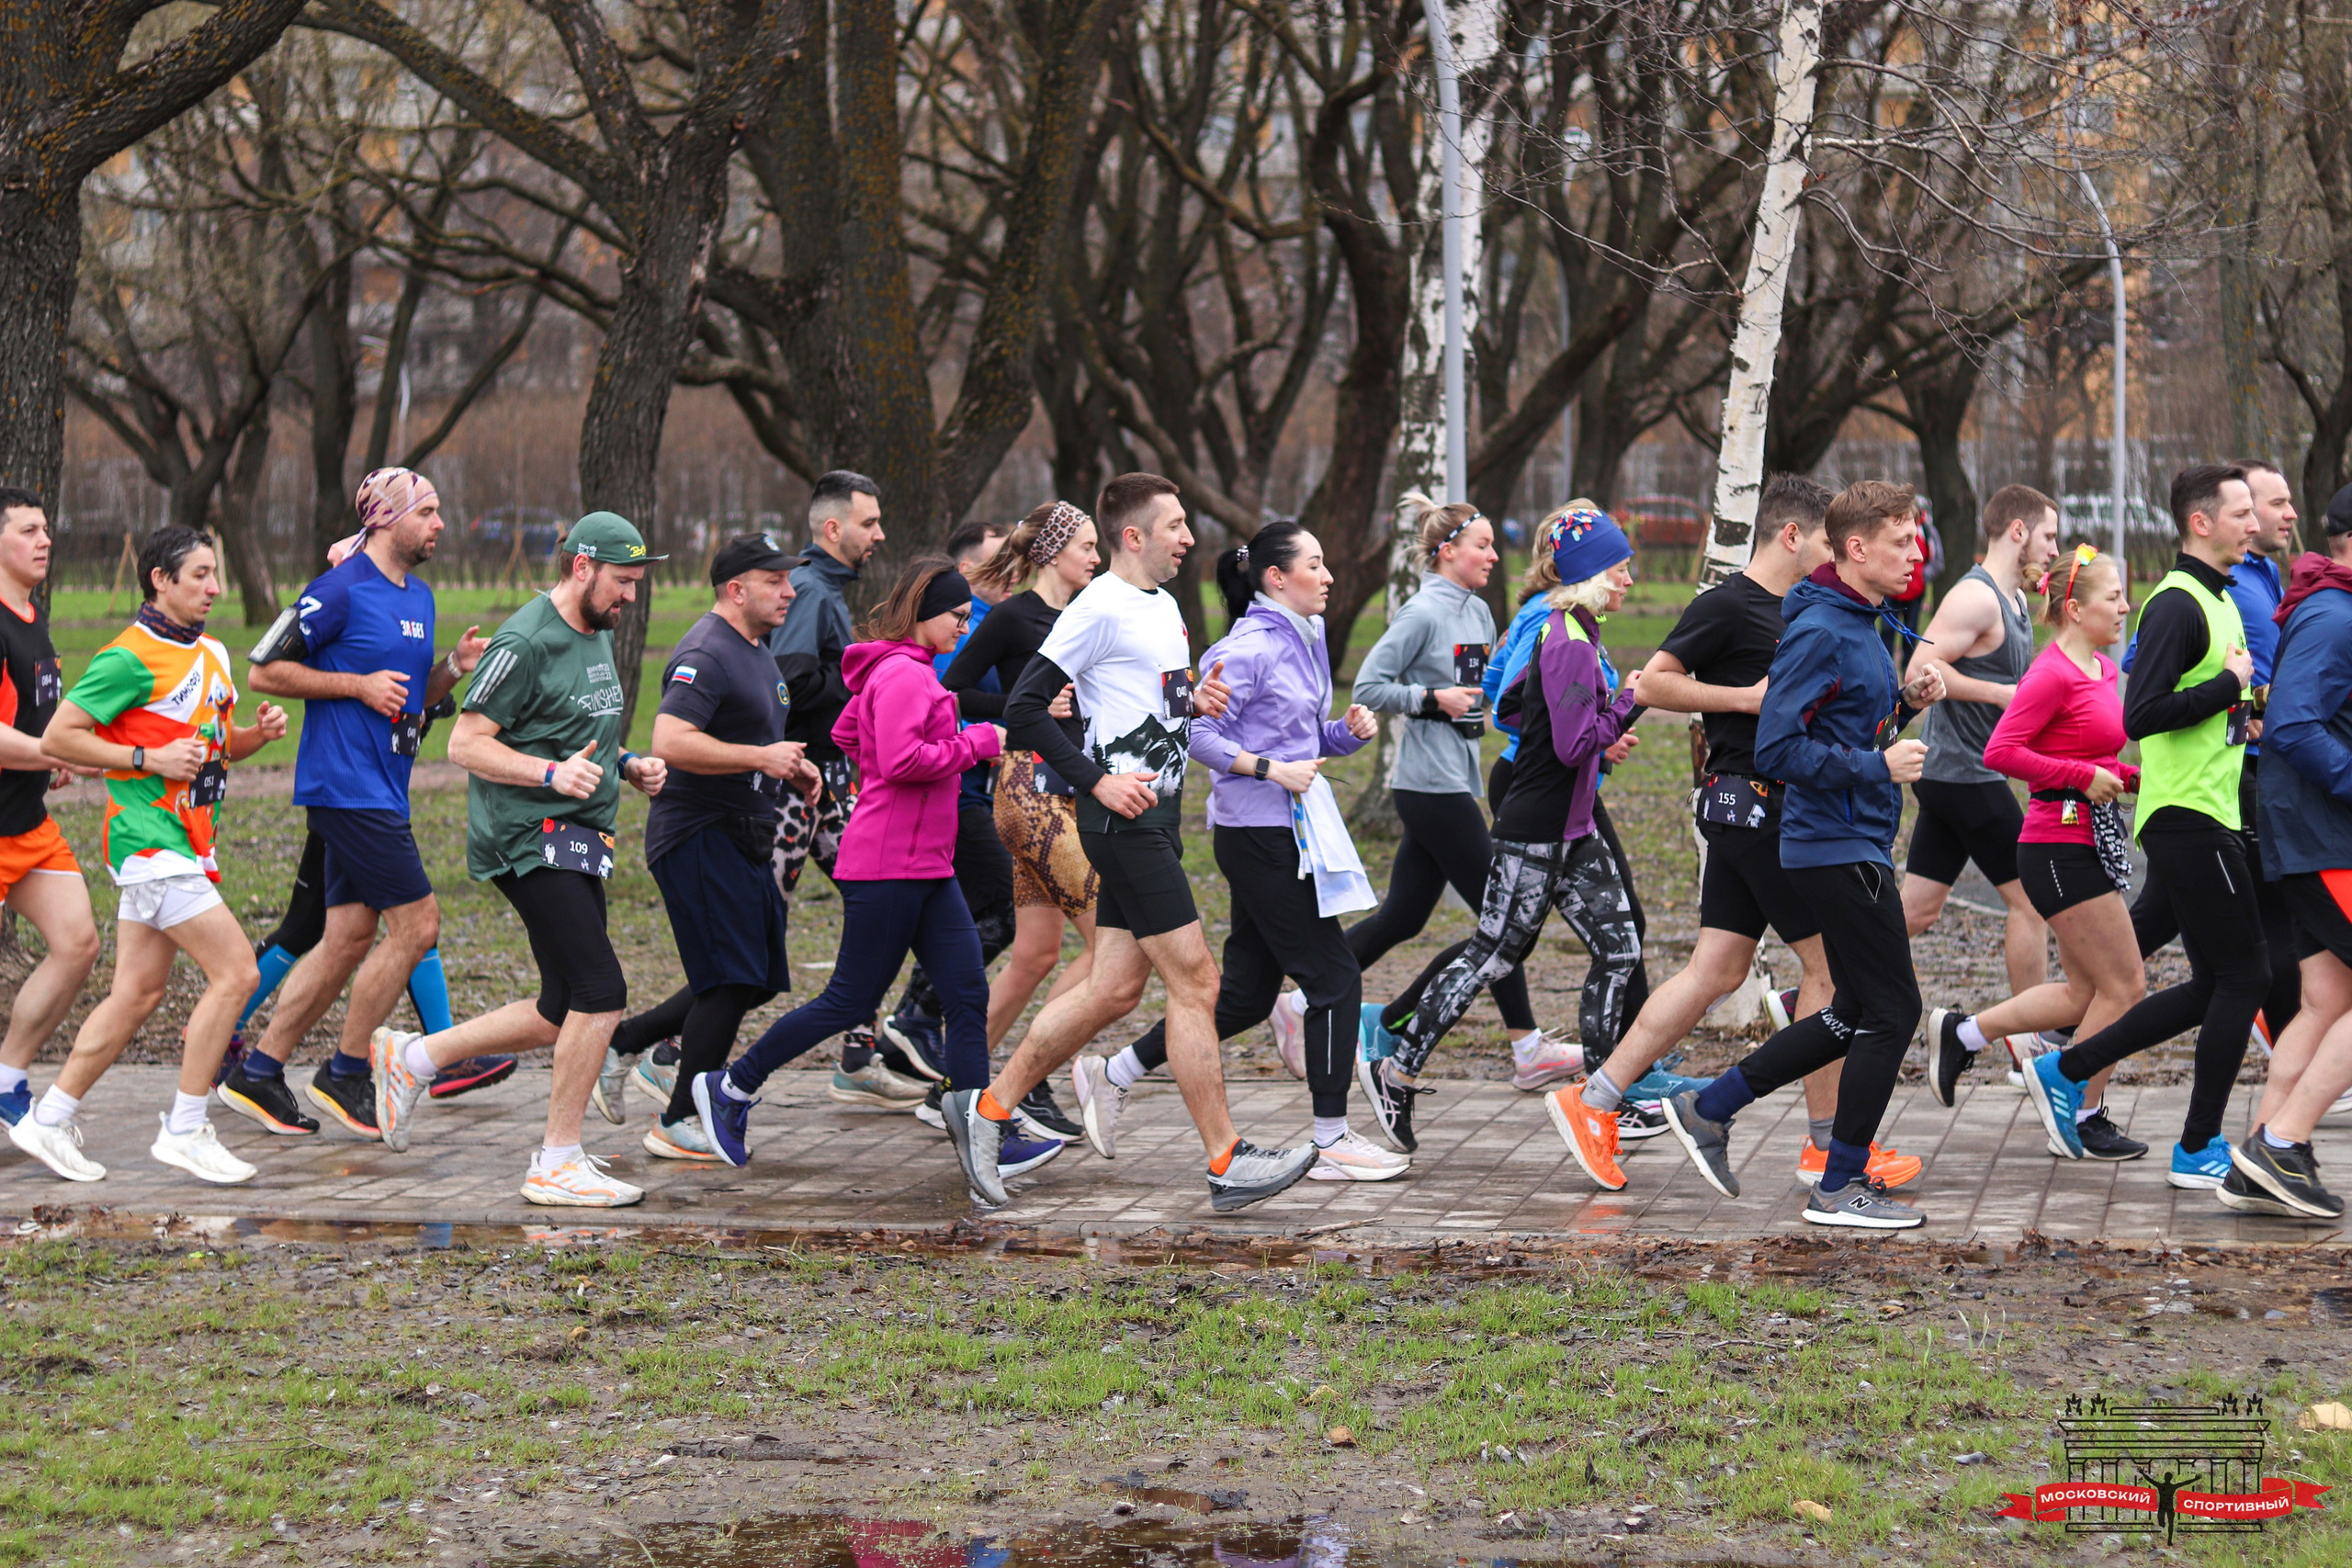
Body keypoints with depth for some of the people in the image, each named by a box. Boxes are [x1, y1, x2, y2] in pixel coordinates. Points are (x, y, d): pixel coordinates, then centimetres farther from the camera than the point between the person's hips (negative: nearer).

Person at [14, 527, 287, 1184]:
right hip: (150, 839, -9)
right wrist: (148, 759, -18)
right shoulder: (130, 658, -13)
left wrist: (256, 734, 4)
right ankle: (184, 1130, -6)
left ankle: (49, 1121, 17)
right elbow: (57, 737, -13)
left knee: (138, 993, 10)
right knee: (235, 971, -13)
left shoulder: (211, 654, 15)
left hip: (185, 842, 9)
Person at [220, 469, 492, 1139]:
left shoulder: (420, 596, 16)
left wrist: (454, 668, 5)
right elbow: (265, 671, -10)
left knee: (349, 937, 8)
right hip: (347, 784, -9)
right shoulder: (340, 590, -11)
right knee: (416, 924, -9)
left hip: (382, 792, 9)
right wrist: (359, 685, -14)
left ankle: (257, 1073, 14)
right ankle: (344, 1074, 3)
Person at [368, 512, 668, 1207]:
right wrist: (553, 773, -27)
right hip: (529, 839, -10)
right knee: (601, 994, -16)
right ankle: (558, 1163, -8)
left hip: (576, 842, 10)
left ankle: (413, 1057, 26)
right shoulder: (527, 642, -14)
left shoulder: (597, 635, 16)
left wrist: (628, 765, 10)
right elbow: (466, 744, -15)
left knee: (563, 1017, 12)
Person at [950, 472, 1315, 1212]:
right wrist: (1098, 780, -19)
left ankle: (988, 1106, 20)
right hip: (1124, 815, -10)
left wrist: (1197, 700, 8)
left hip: (1155, 815, 10)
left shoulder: (1165, 607, 17)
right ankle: (1227, 1163, -6)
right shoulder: (1100, 608, -12)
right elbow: (1025, 708, -14)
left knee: (1115, 989, 10)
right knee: (1195, 980, -9)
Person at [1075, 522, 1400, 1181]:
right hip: (1259, 835, -10)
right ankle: (1331, 1143, 2)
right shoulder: (1247, 649, -14)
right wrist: (1272, 769, -23)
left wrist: (1351, 731, 4)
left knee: (1246, 994, 11)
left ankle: (1112, 1075, 21)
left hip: (1292, 830, 10)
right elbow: (1199, 735, -17)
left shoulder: (1304, 641, 15)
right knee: (1334, 978, -6)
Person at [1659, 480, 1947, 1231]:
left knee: (1857, 1014, 15)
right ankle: (1841, 1188, 4)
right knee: (1891, 1012, -4)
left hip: (1853, 843, 10)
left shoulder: (1857, 626, 14)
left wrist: (1905, 701, 6)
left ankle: (1709, 1109, 21)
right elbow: (1779, 750, -22)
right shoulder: (1819, 633, -18)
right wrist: (1878, 765, -20)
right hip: (1840, 849, -10)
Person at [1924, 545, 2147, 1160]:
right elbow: (2001, 751, -22)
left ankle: (1961, 1033, 20)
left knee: (2086, 993, 12)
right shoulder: (2053, 673, -15)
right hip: (2061, 845, -10)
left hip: (2092, 842, 10)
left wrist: (2132, 778, 7)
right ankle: (2088, 1118, 9)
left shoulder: (2102, 670, 13)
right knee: (2123, 984, -4)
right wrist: (2086, 777, -20)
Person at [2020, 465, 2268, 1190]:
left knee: (2215, 984, 12)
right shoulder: (2177, 605, -15)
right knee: (2243, 976, -5)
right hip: (2189, 819, -10)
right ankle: (2200, 1150, 3)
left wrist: (2242, 706, 8)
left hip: (2204, 819, 10)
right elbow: (2141, 714, -25)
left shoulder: (2218, 600, 17)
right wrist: (2230, 685, -18)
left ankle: (2065, 1071, 18)